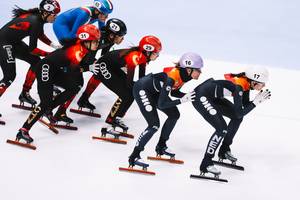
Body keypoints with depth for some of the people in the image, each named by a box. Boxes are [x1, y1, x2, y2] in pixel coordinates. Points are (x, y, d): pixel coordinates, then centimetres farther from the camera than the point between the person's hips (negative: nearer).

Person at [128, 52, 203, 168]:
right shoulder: (172, 77, -34)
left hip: (155, 91, 9)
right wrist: (183, 100, -33)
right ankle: (134, 157, -10)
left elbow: (173, 92, 8)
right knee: (154, 125, -17)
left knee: (174, 114, 11)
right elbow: (161, 104, -33)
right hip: (142, 90, -9)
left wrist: (189, 96, -8)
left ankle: (161, 147, 26)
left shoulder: (184, 75, -10)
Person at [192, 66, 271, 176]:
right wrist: (257, 101, -22)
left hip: (214, 96, 10)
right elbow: (240, 112, -27)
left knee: (237, 118, 12)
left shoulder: (246, 83, -2)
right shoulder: (239, 86, -27)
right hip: (200, 97, -10)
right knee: (222, 128, -17)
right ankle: (206, 164, -10)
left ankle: (224, 151, 26)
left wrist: (261, 98, -6)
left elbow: (246, 106, 8)